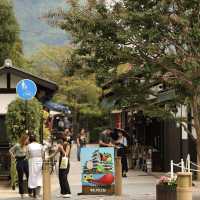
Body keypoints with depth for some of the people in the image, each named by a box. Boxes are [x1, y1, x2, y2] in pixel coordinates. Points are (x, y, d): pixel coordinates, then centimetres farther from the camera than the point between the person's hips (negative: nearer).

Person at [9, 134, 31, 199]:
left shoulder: (26, 146, 4)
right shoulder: (17, 145, -11)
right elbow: (10, 150, 1)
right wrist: (13, 156, -7)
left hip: (25, 161, 5)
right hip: (19, 162, -5)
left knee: (29, 176, 1)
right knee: (20, 178, 4)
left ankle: (30, 192, 10)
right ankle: (22, 193, 12)